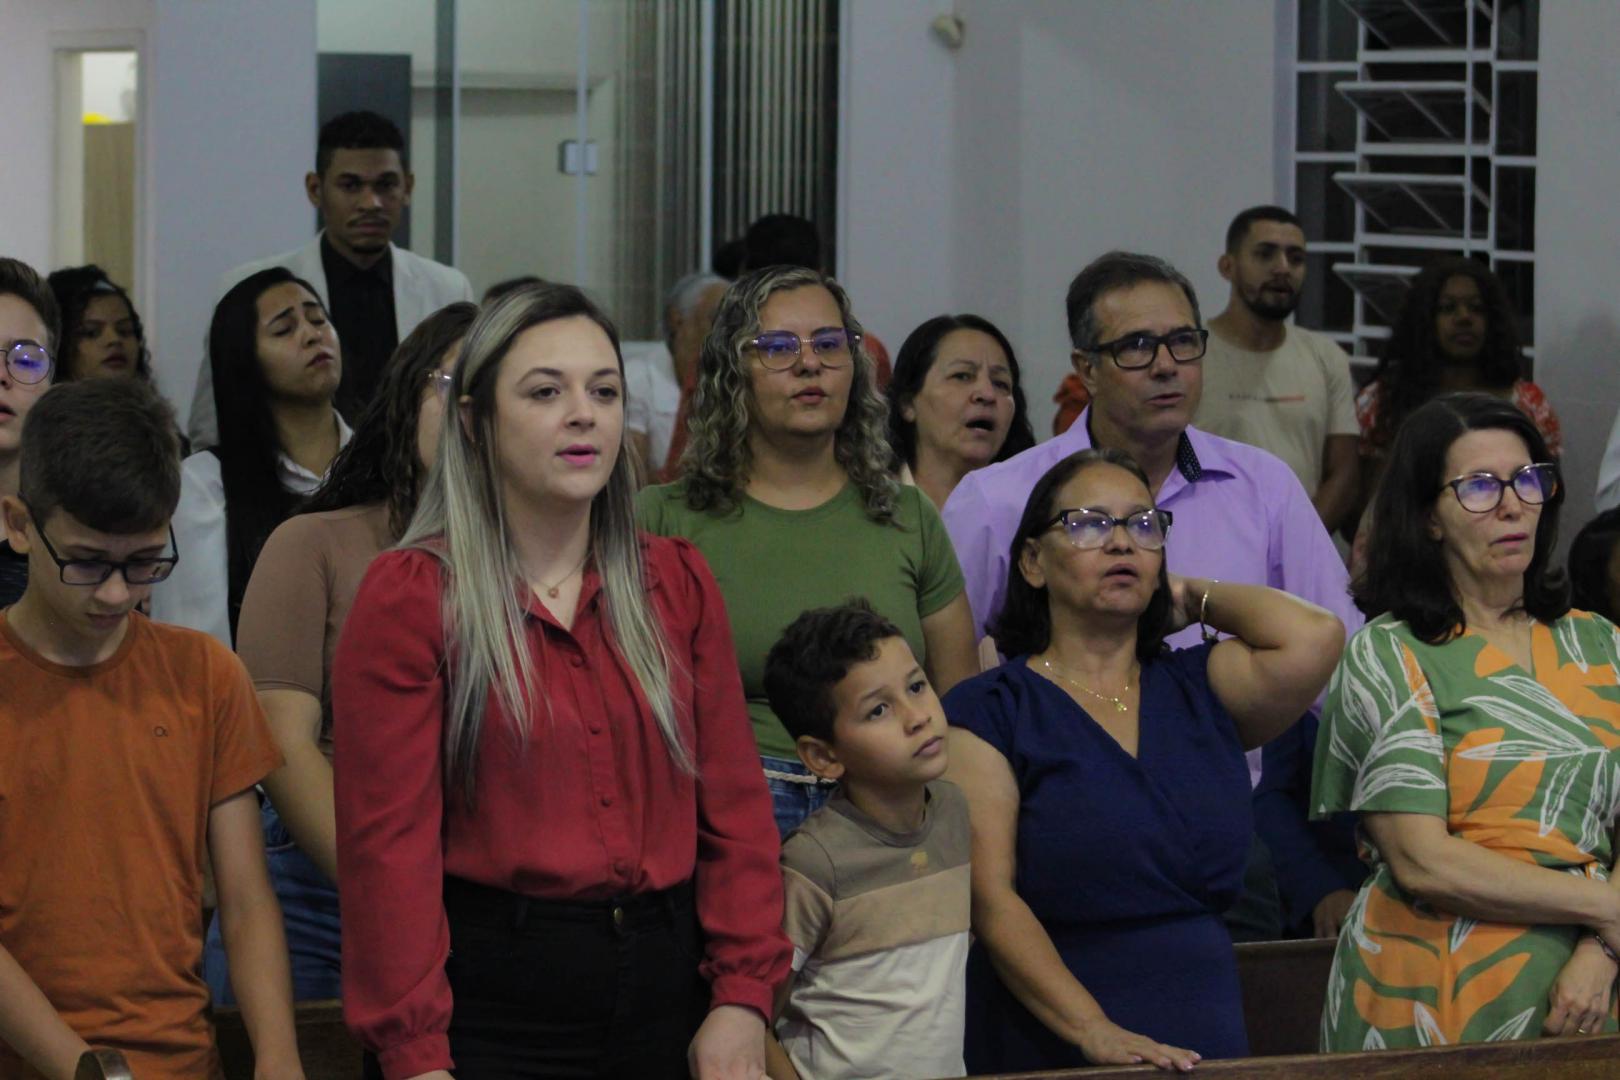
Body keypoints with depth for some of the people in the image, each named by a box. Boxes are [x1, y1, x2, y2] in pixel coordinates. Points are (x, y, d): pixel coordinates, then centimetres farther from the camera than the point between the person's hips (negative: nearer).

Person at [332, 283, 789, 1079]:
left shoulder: (677, 586, 9)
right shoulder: (409, 597, -4)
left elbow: (734, 805, 6)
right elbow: (388, 841, -9)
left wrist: (743, 995, -5)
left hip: (666, 984, 4)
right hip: (490, 991, -4)